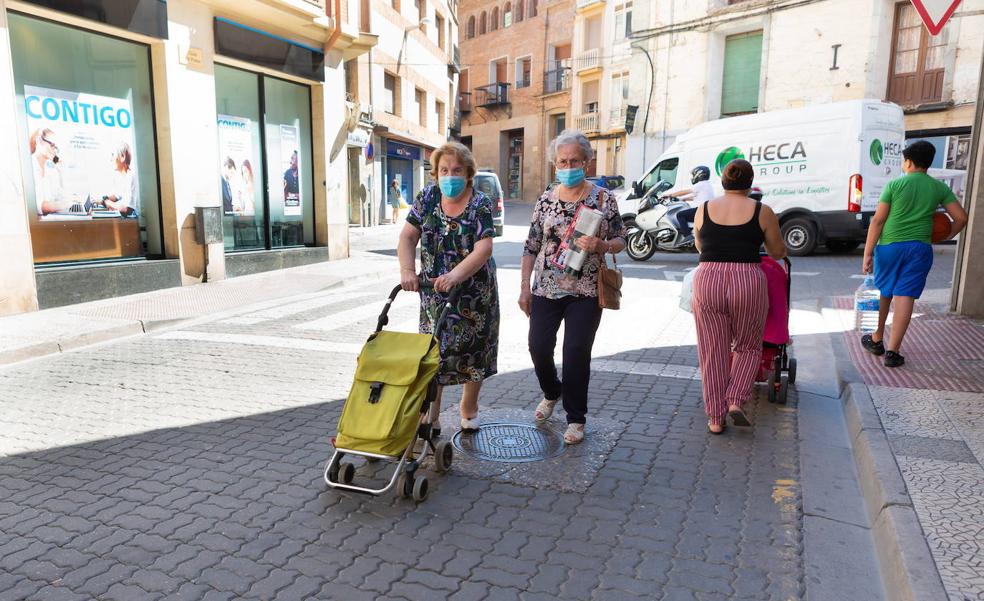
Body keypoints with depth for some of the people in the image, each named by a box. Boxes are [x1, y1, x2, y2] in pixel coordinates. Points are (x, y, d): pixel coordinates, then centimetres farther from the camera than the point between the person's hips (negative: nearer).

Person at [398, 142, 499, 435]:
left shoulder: (480, 204, -10)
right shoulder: (427, 197, 1)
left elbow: (484, 249, -21)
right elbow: (408, 237, -1)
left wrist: (456, 274, -35)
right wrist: (407, 271, -17)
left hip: (475, 294, -2)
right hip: (434, 293, 2)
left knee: (473, 351, 9)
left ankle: (468, 408, 31)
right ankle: (431, 417, 13)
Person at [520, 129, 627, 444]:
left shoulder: (603, 198, 0)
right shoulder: (545, 200, 5)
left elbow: (620, 240, 4)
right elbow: (531, 246, 8)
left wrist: (599, 245, -18)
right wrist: (524, 286, 3)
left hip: (586, 292, -2)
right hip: (546, 289, 3)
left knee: (577, 353, -3)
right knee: (538, 347, 3)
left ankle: (575, 418, 15)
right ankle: (551, 393, 35)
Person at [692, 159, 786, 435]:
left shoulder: (704, 209, 6)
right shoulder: (761, 211, 0)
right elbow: (777, 252, 11)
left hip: (707, 280, 2)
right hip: (747, 281, -1)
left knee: (713, 353, 10)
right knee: (748, 347, 19)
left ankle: (715, 418, 16)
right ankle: (735, 402, 4)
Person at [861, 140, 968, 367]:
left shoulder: (895, 184, -4)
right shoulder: (940, 188, 4)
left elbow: (877, 221, -8)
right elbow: (961, 217, 3)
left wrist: (867, 253, -5)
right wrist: (944, 237, 21)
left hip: (889, 246, -1)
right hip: (920, 248, 1)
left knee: (884, 294, 16)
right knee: (905, 297, 1)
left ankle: (877, 340, 31)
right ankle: (892, 352, 0)